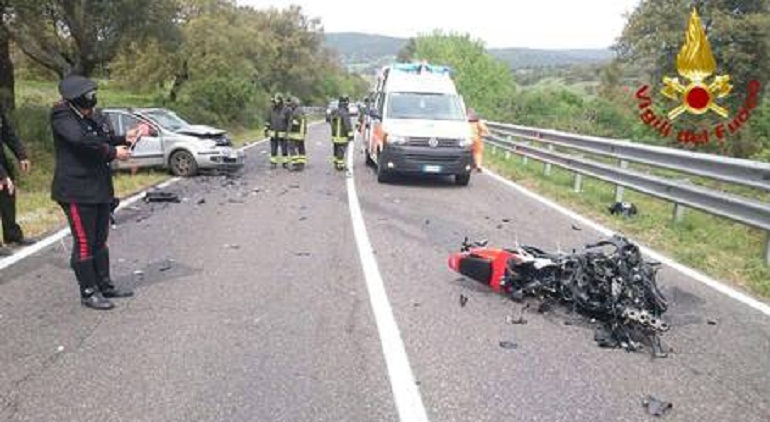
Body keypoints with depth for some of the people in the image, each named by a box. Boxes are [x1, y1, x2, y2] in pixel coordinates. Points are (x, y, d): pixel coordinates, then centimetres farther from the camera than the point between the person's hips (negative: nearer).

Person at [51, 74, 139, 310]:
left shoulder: (93, 116, 9)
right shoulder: (61, 115, -14)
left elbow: (103, 140, 20)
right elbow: (81, 139, -30)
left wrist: (124, 139, 2)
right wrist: (113, 152, -24)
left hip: (100, 188, 8)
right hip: (76, 191, -8)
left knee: (100, 241, 15)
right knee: (84, 243, -1)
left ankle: (105, 286, 26)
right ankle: (88, 293, 9)